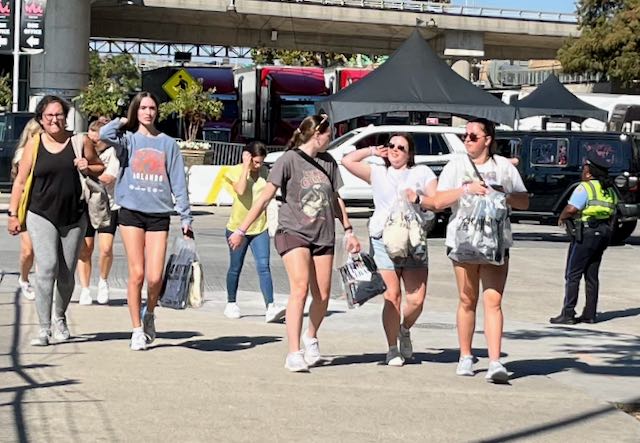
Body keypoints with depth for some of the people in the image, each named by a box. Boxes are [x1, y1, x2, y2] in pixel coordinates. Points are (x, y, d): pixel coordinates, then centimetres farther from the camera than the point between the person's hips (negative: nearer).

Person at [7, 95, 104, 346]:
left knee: (67, 274, 8)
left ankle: (60, 318, 33)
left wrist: (88, 168, -6)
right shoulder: (34, 144, 2)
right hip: (41, 216, -2)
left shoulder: (79, 141, 3)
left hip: (75, 217, 2)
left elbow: (101, 168, 16)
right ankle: (44, 329, -13)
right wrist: (13, 214, 3)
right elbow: (21, 181, 6)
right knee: (47, 268, -16)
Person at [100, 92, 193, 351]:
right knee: (137, 274, -5)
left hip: (159, 214, 1)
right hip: (131, 212, -1)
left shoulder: (168, 143, 11)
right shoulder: (128, 139, 6)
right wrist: (124, 121, 3)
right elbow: (104, 134, -16)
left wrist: (186, 217, 6)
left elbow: (178, 183, 10)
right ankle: (137, 330, 8)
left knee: (155, 277, -6)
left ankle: (149, 314, 24)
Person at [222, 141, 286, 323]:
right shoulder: (236, 171, -8)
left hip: (260, 228, 3)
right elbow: (240, 190, -27)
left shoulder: (264, 171, 5)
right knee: (235, 268, 10)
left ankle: (270, 308, -20)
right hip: (237, 226, -3)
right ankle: (231, 304, 28)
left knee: (263, 267, -11)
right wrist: (246, 167, -22)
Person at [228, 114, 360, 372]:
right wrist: (241, 230, -7)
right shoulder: (289, 160, -5)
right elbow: (265, 198, -5)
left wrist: (348, 231, 21)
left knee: (322, 295, 3)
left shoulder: (328, 162, 13)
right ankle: (294, 354, -17)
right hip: (293, 232, -5)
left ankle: (311, 338, 30)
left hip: (323, 236, 5)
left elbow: (335, 199, 24)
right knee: (300, 288, -19)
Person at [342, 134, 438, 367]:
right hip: (383, 240, 0)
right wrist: (372, 151, 17)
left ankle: (405, 330, 23)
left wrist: (419, 200, -10)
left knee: (417, 298, -7)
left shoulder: (422, 173, 15)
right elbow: (347, 161, 13)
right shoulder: (377, 173, 18)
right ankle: (393, 349, 0)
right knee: (392, 295, -9)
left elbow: (438, 202, 7)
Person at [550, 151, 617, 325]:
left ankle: (568, 314, -6)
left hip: (586, 232, -8)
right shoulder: (610, 190, 13)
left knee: (573, 275, -4)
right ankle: (590, 314, 13)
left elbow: (571, 209, -21)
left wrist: (562, 218, -3)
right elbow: (612, 213, 10)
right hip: (604, 233, 8)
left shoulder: (585, 187, -12)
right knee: (592, 276, 13)